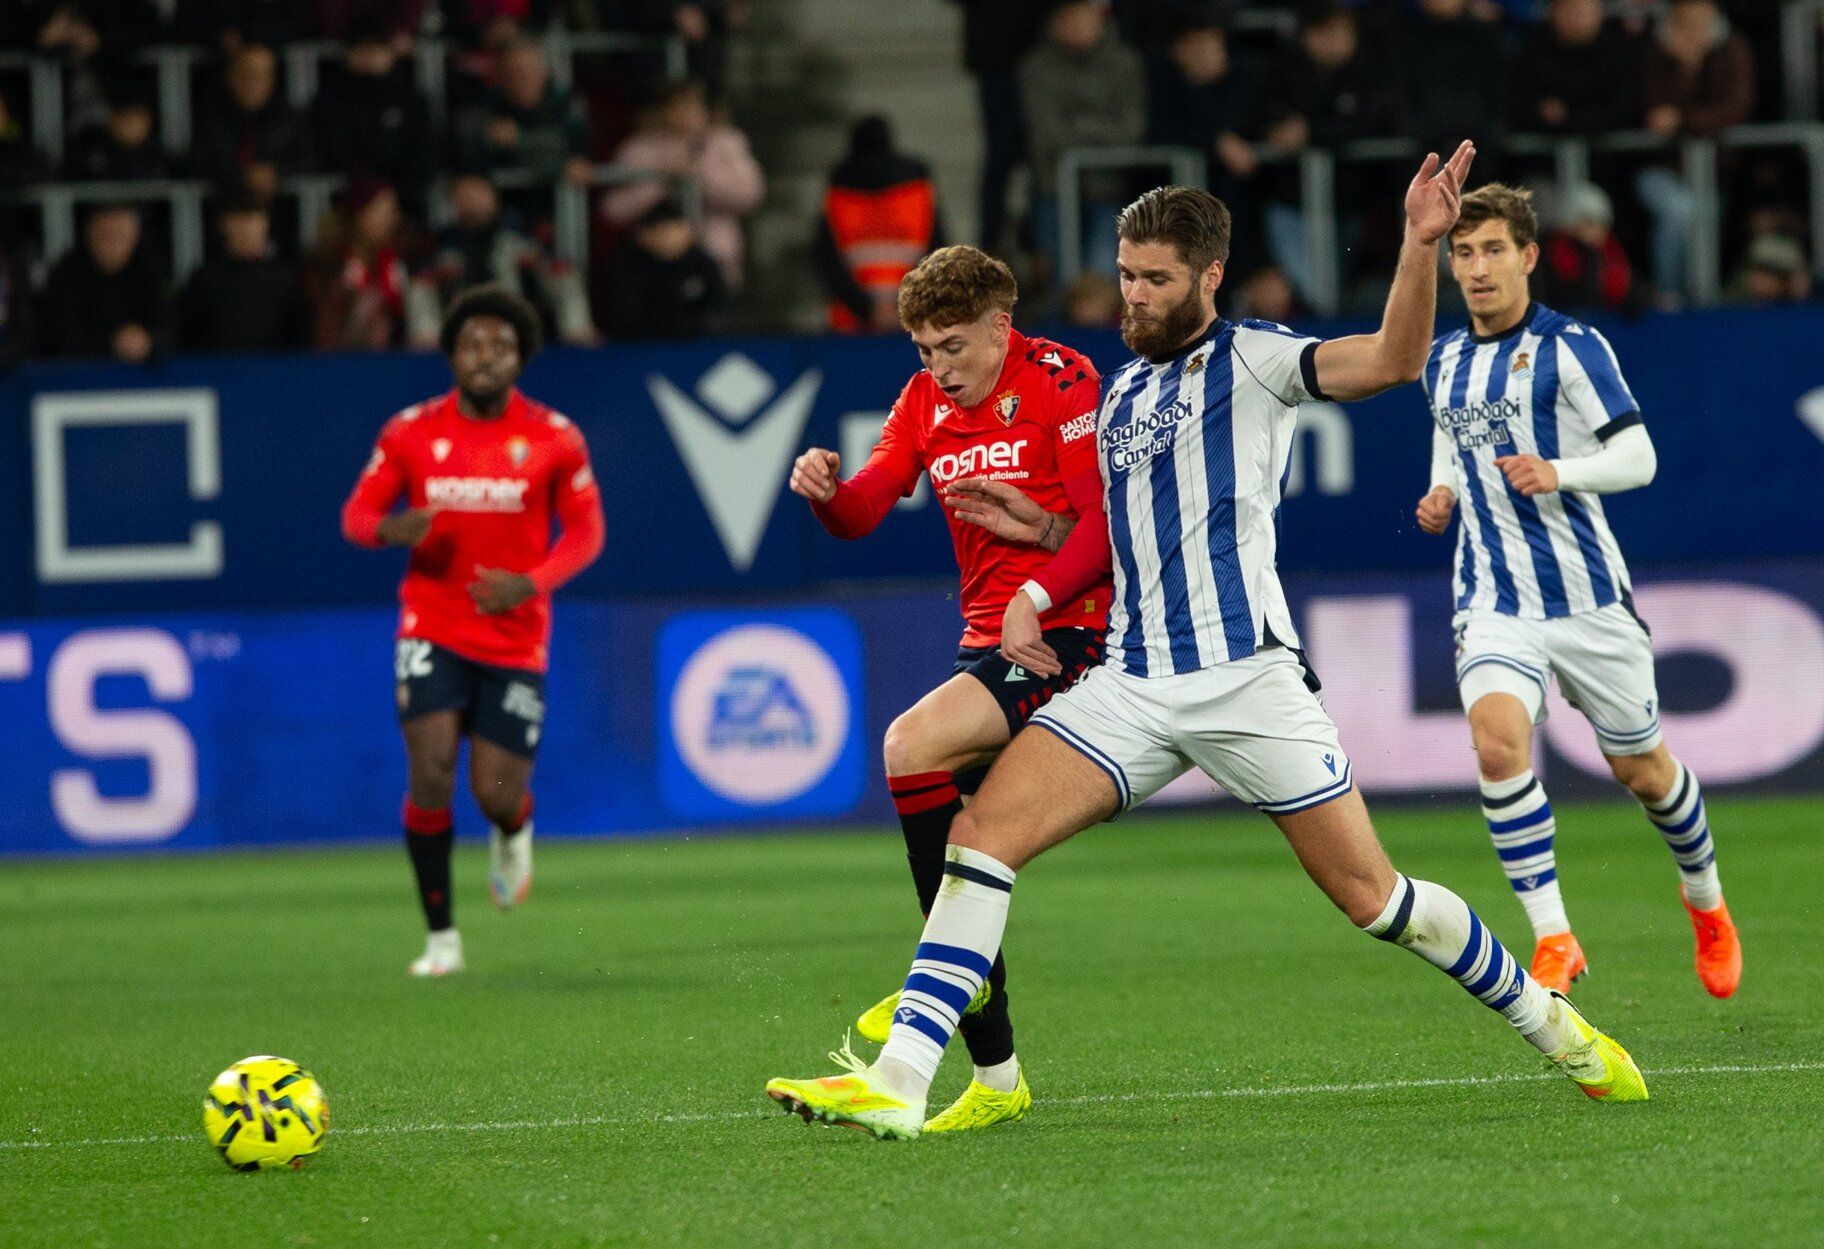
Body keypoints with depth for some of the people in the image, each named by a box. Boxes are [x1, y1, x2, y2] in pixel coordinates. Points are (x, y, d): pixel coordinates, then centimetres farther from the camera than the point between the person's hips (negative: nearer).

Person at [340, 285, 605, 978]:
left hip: (515, 638, 0)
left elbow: (585, 531, 2)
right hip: (432, 628, 0)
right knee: (431, 770, -16)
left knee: (498, 794, -4)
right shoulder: (411, 431, -2)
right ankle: (441, 937, -4)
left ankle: (512, 833, 37)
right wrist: (389, 528, -20)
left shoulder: (554, 439, -3)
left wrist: (533, 581, -16)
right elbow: (358, 512, 5)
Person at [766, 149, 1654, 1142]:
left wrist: (1419, 244, -32)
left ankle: (1550, 1025, 19)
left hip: (1245, 675, -5)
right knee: (984, 830, -12)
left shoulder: (1250, 359, -1)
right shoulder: (1120, 389, 19)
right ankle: (897, 1083, -17)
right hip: (1132, 681, 6)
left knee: (1367, 892, -3)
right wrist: (1037, 596, 17)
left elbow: (1393, 359, -17)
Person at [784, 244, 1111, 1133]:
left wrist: (1034, 598, -26)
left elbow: (1106, 519, -14)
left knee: (913, 745, -26)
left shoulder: (1060, 382, -8)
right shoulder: (926, 399, 12)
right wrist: (825, 490, -16)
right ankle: (995, 1077, 7)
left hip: (1067, 629, -8)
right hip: (989, 638, 8)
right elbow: (864, 511, 7)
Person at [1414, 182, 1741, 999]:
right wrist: (1442, 495, 6)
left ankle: (1706, 904, 41)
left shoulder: (1569, 347, -8)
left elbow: (1637, 455, -13)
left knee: (1640, 770, 11)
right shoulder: (1443, 362, 9)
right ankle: (1553, 939, -21)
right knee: (1497, 741, -25)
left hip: (1584, 593, -3)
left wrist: (1558, 473, -30)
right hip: (1493, 601, 3)